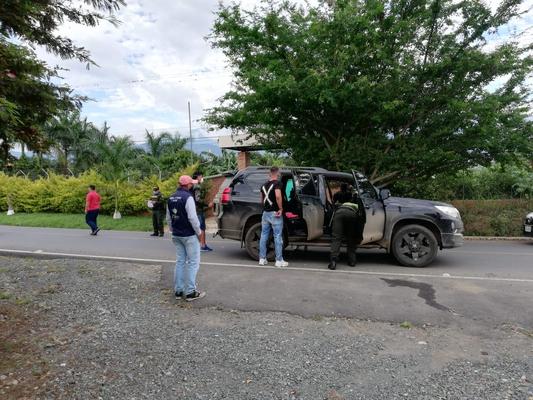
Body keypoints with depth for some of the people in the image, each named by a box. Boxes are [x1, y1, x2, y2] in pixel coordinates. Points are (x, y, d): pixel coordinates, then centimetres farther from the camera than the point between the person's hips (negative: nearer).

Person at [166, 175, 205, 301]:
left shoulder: (171, 198, 10)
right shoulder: (187, 197, -16)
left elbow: (168, 218, 15)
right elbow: (192, 217, -21)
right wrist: (199, 232, -9)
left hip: (176, 235, 8)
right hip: (189, 235, -8)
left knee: (180, 262, 13)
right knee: (193, 263, 1)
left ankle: (178, 291, 17)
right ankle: (190, 292, 2)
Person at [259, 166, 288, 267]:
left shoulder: (264, 185, 13)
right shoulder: (277, 183, -10)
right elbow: (278, 196, -26)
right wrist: (281, 208, -17)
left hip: (265, 213, 7)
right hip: (275, 213, -7)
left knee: (264, 236, 11)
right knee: (278, 237, -1)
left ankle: (262, 259, 15)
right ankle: (279, 260, 3)